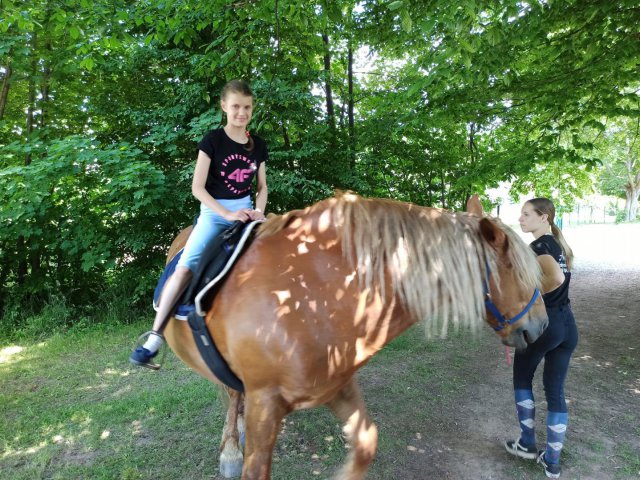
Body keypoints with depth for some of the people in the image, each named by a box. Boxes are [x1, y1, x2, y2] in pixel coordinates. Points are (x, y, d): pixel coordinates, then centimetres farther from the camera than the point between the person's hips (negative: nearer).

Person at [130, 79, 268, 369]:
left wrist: (259, 210, -6)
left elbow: (262, 185, 14)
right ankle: (154, 338, -14)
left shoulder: (258, 146, 7)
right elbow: (197, 187, -11)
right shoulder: (212, 141, -6)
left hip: (247, 210, 4)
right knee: (185, 267, -22)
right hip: (214, 212, -4)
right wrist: (228, 214, -21)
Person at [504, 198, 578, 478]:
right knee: (556, 391, 12)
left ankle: (527, 445, 27)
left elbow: (556, 278, -33)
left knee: (522, 380, 15)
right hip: (567, 324, 8)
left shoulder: (538, 246, -15)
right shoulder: (558, 244, 11)